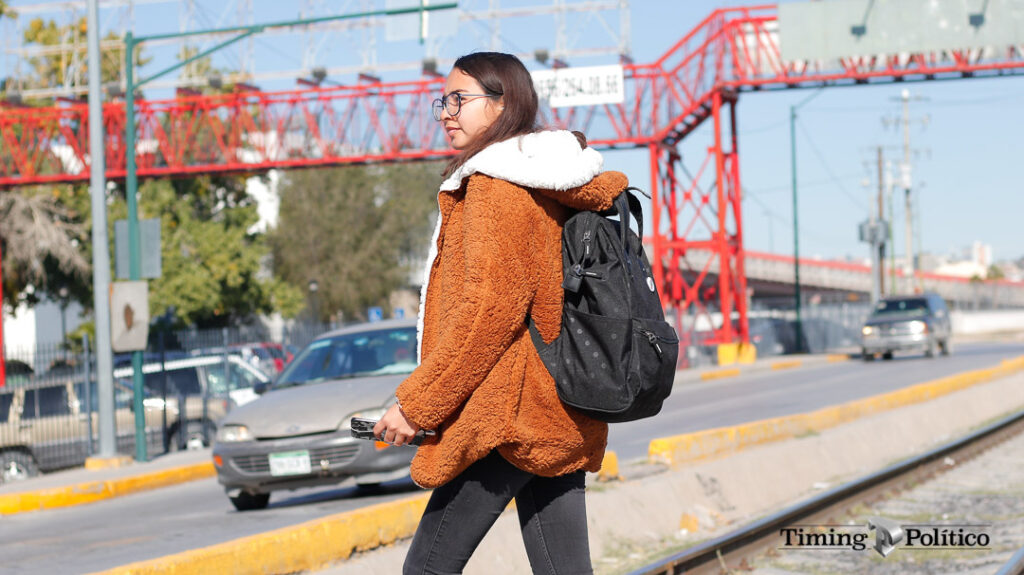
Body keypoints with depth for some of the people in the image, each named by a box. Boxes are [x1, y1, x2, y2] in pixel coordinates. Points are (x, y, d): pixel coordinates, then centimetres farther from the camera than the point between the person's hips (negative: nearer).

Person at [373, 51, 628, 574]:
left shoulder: (494, 186, -10)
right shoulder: (552, 186, 18)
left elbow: (489, 308, -17)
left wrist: (416, 403, -14)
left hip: (508, 412, -9)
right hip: (563, 416, 9)